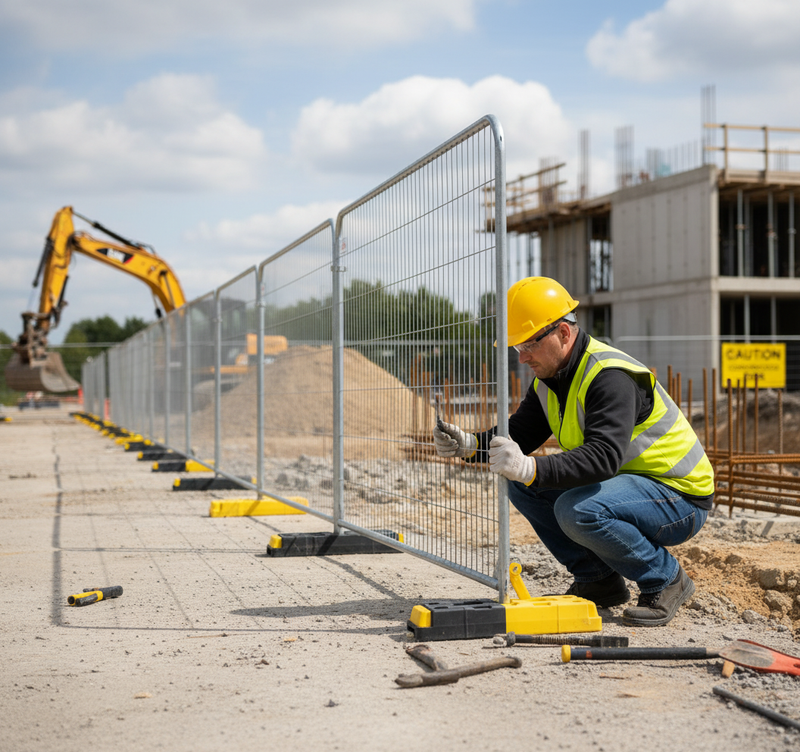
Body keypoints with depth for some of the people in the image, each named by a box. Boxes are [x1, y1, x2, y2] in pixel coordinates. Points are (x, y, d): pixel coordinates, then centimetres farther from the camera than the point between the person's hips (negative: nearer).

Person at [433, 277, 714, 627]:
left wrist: (530, 468, -49)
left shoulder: (610, 376, -27)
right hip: (623, 481, 9)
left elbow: (604, 457, -39)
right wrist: (469, 444, -16)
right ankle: (599, 580, 7)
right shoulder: (549, 378, 3)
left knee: (578, 510, -33)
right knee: (520, 485, -1)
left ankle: (666, 580, -8)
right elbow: (519, 434, 2)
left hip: (680, 497, -9)